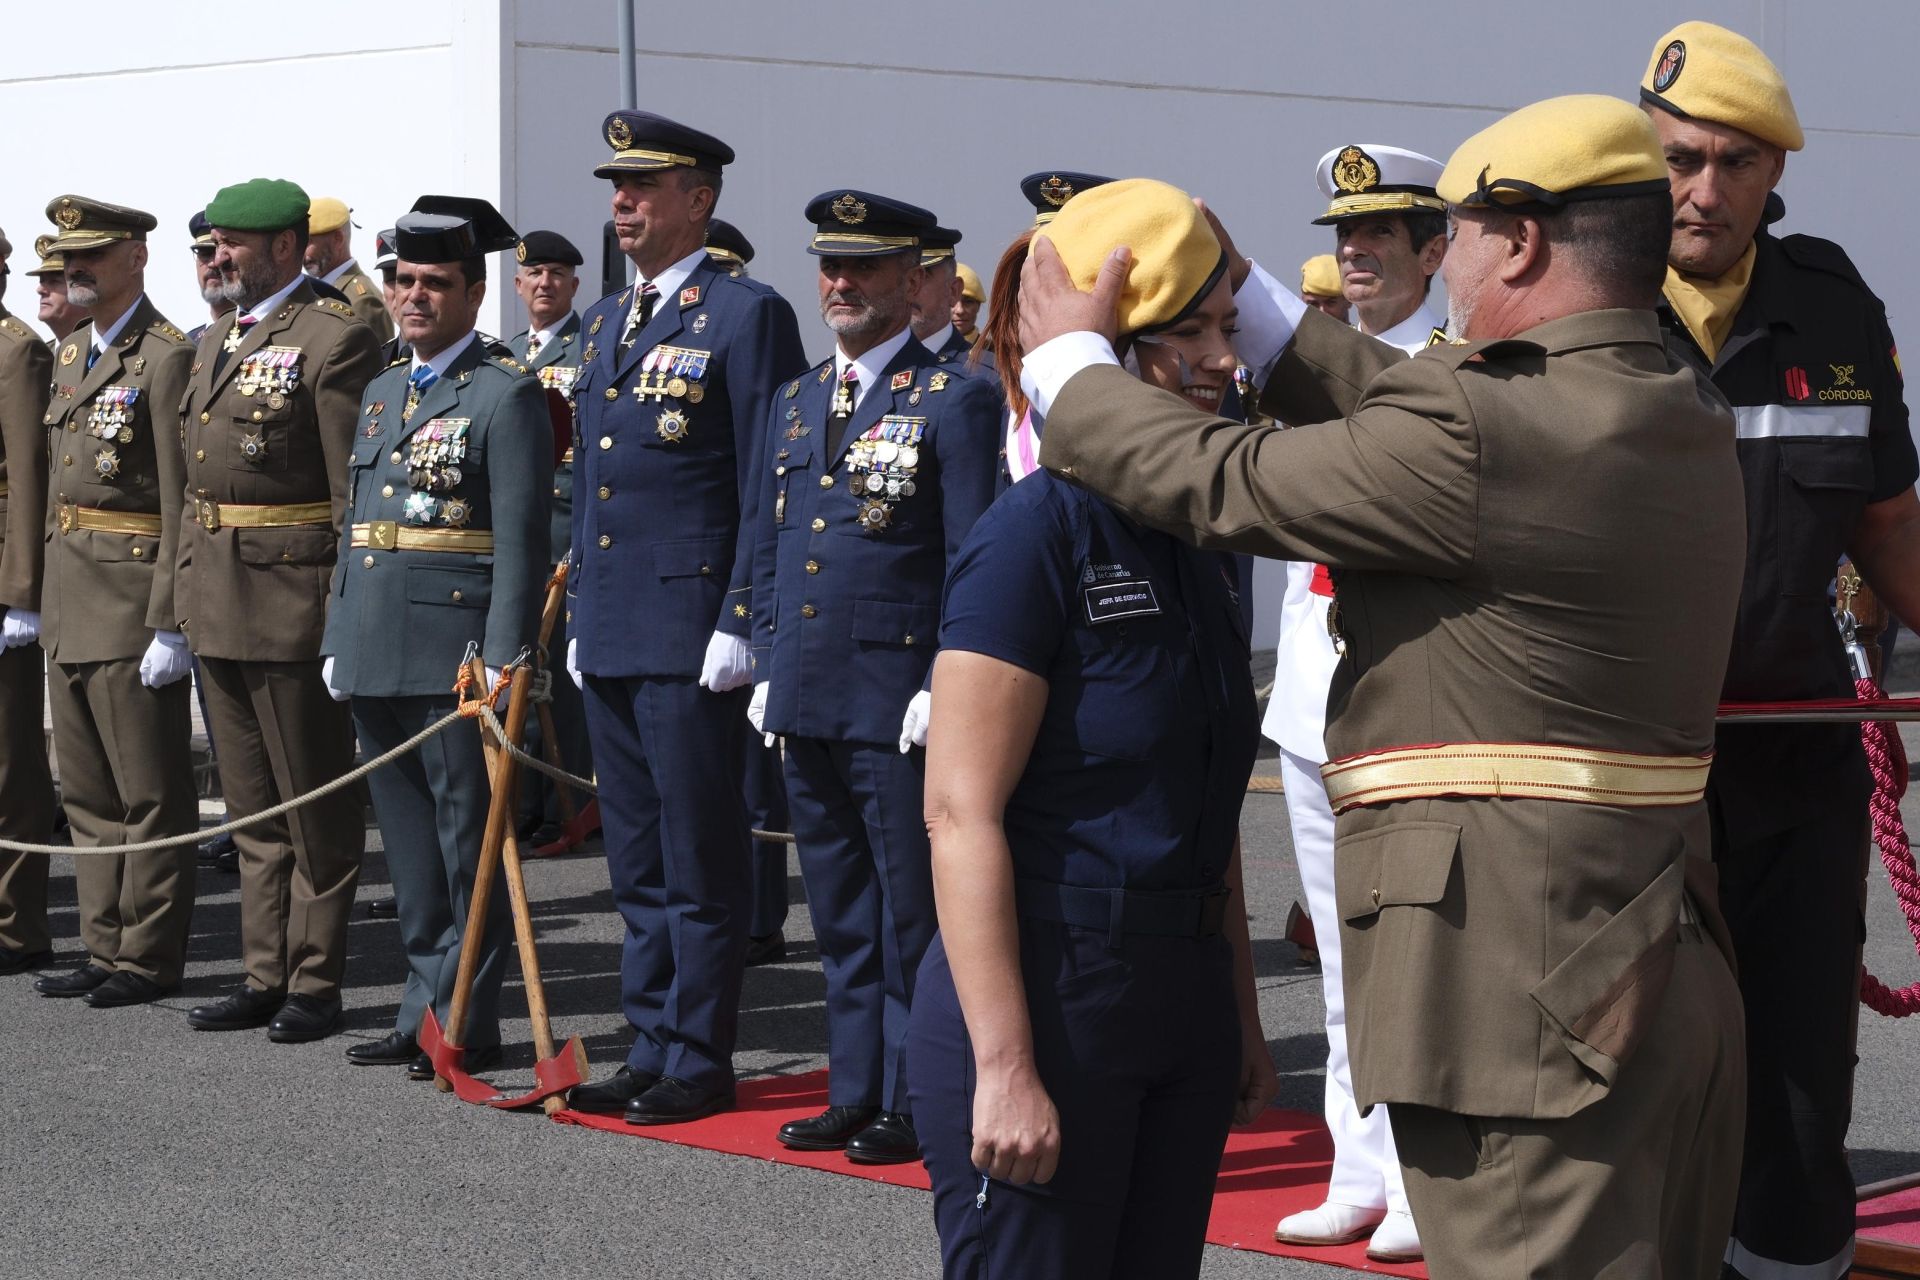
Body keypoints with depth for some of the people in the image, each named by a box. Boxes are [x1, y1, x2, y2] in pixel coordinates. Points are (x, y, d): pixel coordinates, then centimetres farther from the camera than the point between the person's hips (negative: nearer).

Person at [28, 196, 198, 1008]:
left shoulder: (166, 359, -12)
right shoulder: (72, 355, 15)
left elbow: (183, 506, -16)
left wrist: (171, 624, -19)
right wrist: (43, 596, 15)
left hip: (133, 603, -9)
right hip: (69, 606, 9)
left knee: (149, 792, 0)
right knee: (88, 793, 13)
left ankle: (148, 957, 6)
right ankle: (105, 947, 20)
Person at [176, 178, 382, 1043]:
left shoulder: (335, 341, -10)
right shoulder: (217, 342, 16)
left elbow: (357, 495, -13)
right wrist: (186, 593, 17)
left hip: (293, 599, -9)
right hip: (218, 605, 9)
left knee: (316, 804, 0)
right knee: (251, 808, 13)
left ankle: (315, 982, 7)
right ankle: (265, 977, 19)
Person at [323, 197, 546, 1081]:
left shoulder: (506, 396, -6)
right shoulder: (382, 393, 18)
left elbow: (520, 541, -12)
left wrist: (504, 657, -17)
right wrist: (337, 639, 18)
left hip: (456, 655, -8)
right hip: (375, 658, 8)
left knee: (468, 842, -1)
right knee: (408, 843, 12)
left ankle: (467, 1023, 4)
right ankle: (425, 1012, 20)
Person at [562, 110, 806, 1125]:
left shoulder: (748, 315, -8)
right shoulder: (605, 322, 17)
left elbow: (768, 489, -12)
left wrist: (741, 624, -16)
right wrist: (578, 612, 19)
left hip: (691, 635, -8)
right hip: (609, 637, 8)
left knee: (699, 863, -1)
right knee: (637, 867, 13)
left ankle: (700, 1062, 5)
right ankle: (652, 1048, 20)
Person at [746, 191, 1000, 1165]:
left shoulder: (954, 400, -5)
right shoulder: (794, 403, 16)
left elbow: (972, 563, -9)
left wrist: (945, 688, -14)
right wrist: (767, 669, 14)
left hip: (897, 701, -7)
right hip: (805, 699, 7)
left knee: (911, 911, 0)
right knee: (840, 914, 13)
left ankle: (915, 1103, 6)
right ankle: (855, 1093, 21)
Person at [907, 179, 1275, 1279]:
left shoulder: (1201, 540, 11)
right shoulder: (1037, 531, -14)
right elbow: (961, 814, -18)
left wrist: (1242, 1017, 20)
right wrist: (1005, 1065, -21)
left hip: (1184, 1005, 8)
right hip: (1048, 997, -8)